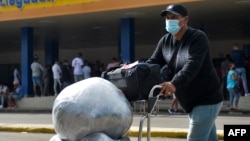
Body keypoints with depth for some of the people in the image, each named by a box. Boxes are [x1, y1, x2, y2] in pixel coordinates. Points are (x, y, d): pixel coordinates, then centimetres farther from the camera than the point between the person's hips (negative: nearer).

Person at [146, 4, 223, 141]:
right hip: (191, 101, 8)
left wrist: (175, 83, -46)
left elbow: (192, 65, -31)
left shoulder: (198, 38, -17)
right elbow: (153, 62, 4)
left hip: (207, 98, -8)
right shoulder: (165, 41, 6)